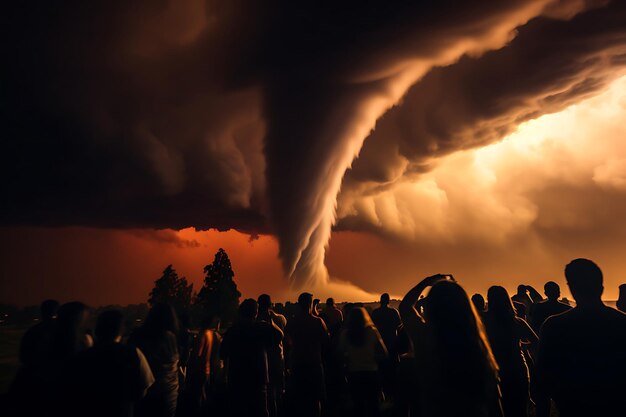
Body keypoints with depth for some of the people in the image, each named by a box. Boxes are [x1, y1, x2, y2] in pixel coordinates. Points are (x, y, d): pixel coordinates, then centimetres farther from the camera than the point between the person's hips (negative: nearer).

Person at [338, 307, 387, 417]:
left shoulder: (345, 333, -8)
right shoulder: (372, 331, -9)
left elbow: (340, 352, -7)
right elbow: (384, 353, -9)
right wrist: (372, 358, 8)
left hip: (353, 373, 1)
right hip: (371, 372, 0)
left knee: (358, 405, 15)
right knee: (373, 405, 15)